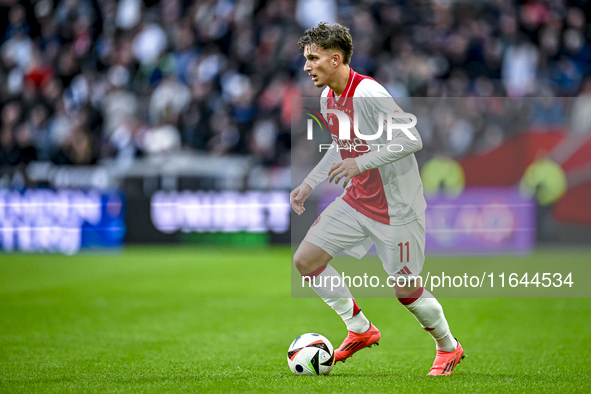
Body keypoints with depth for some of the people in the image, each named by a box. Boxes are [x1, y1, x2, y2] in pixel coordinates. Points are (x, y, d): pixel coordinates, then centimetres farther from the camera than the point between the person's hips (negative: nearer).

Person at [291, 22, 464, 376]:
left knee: (405, 287, -1)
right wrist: (310, 183, 13)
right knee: (306, 260, 0)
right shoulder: (328, 97, 3)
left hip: (396, 206, -8)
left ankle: (449, 347, 25)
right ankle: (360, 329, 16)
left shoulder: (368, 93, -24)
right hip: (357, 201, 8)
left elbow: (412, 140, -27)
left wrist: (360, 163, -30)